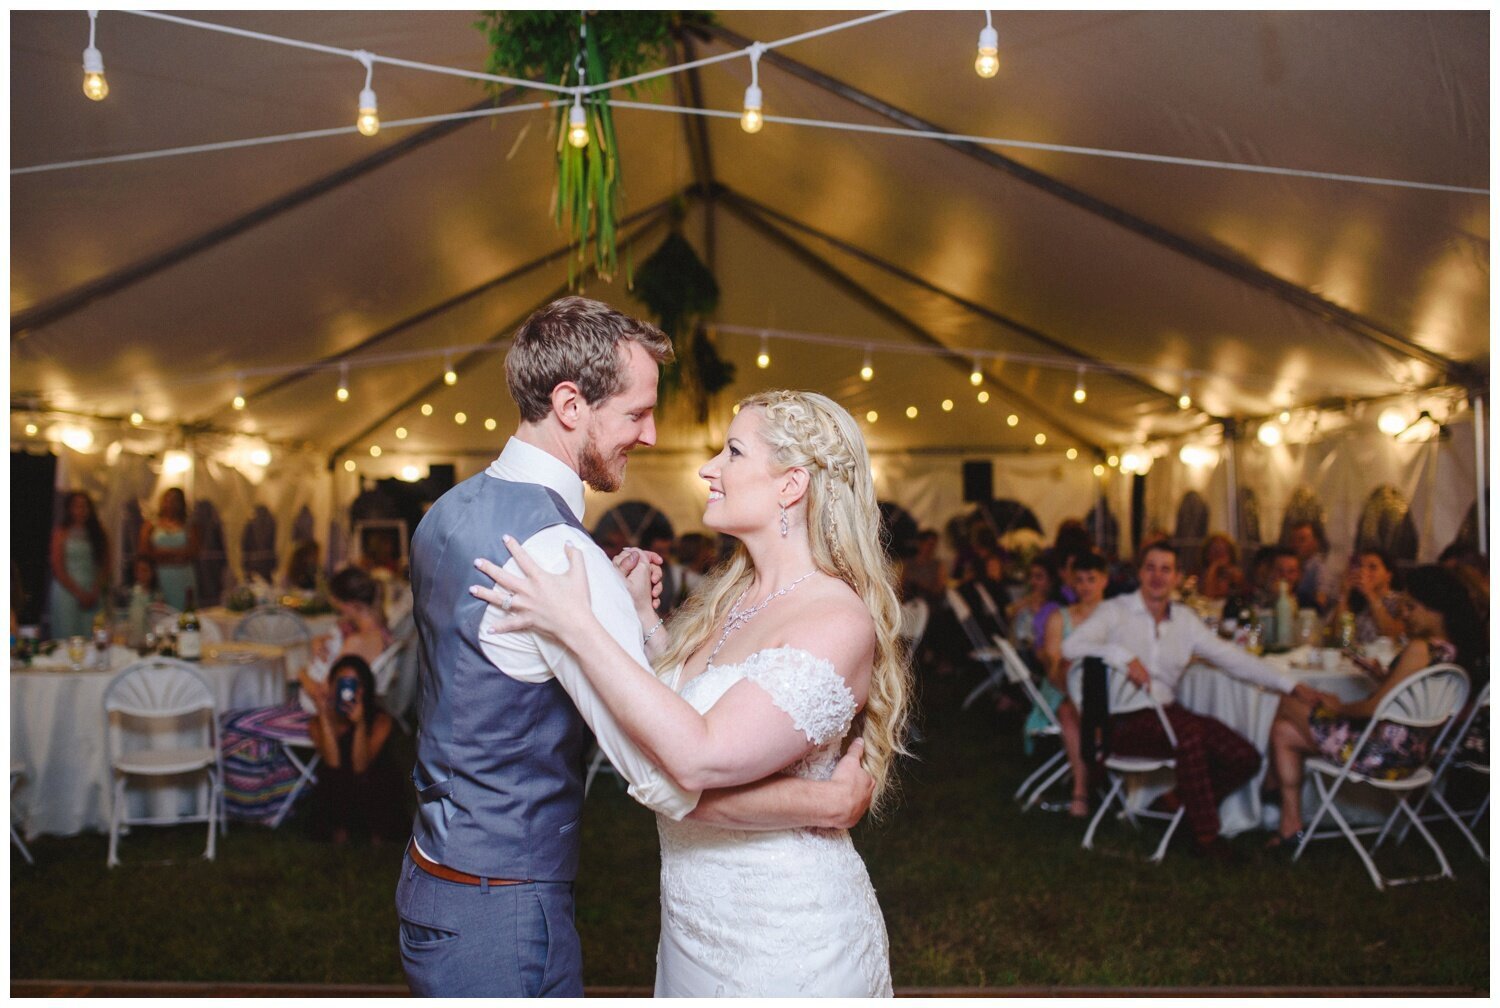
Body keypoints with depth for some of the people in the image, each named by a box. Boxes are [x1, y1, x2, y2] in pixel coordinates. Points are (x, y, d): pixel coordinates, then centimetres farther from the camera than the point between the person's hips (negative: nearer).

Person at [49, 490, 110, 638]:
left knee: (90, 639, -2)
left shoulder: (97, 533, 11)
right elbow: (58, 569, -3)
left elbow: (105, 567, 8)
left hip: (93, 594, 3)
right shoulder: (61, 532, 1)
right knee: (67, 637, -4)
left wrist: (95, 593, -4)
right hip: (67, 591, -3)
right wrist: (79, 593, -8)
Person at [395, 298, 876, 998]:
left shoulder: (448, 513, 5)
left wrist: (628, 609, 5)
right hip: (503, 913, -9)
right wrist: (831, 802, -15)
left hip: (432, 875, 9)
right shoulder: (557, 550, -25)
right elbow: (670, 782, -27)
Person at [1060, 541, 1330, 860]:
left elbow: (1231, 658, 12)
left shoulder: (1184, 619, 14)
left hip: (1168, 712, 6)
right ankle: (1206, 834, -19)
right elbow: (1071, 646, -16)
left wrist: (1291, 685, 6)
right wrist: (1123, 657, -28)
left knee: (1245, 759, -13)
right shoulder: (1116, 612, -2)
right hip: (1125, 722, -6)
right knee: (1188, 731, -34)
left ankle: (1182, 801, 12)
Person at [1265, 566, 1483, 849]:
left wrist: (1340, 708, -4)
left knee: (1287, 705, 7)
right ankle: (1291, 826, 21)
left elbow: (1375, 707, -22)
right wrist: (1383, 676, 9)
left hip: (1382, 754, -10)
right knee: (1283, 732, 17)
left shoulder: (1421, 648, -25)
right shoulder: (1458, 650, 4)